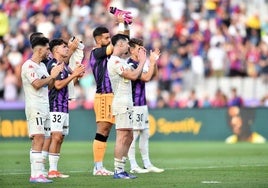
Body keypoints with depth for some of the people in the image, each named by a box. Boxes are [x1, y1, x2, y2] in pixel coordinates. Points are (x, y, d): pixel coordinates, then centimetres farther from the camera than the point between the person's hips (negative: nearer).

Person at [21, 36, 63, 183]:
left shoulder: (42, 66, 19)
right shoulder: (29, 65, -10)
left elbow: (49, 85, 22)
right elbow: (37, 84, -21)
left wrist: (54, 75, 5)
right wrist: (51, 76, -10)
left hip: (44, 107, 9)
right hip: (34, 107, -9)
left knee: (39, 141, 6)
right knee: (38, 139, -17)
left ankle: (37, 173, 6)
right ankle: (36, 174, -21)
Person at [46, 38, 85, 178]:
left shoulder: (64, 65, 17)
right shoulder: (53, 64, -10)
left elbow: (69, 84, 27)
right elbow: (58, 84, -18)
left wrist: (77, 75, 10)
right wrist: (73, 74, -14)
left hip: (64, 106, 9)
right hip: (55, 106, -9)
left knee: (60, 138, 7)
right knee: (56, 137, -14)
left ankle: (55, 169, 8)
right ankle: (52, 170, -15)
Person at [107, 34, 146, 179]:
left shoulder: (121, 61, 19)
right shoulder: (115, 61, -13)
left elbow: (137, 75, 22)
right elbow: (133, 75, -20)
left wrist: (142, 60, 18)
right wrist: (142, 61, -8)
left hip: (127, 103, 11)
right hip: (121, 103, -11)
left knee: (129, 137, 11)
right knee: (122, 137, -12)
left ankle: (121, 169, 13)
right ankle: (118, 171, -12)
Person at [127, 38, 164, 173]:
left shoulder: (139, 64, 15)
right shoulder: (130, 64, -14)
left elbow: (153, 75, 22)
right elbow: (146, 77, -21)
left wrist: (154, 61, 10)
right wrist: (152, 62, -13)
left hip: (142, 104, 10)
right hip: (134, 105, -10)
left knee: (145, 134, 11)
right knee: (134, 134, -7)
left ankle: (147, 164, 15)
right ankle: (133, 166, -5)